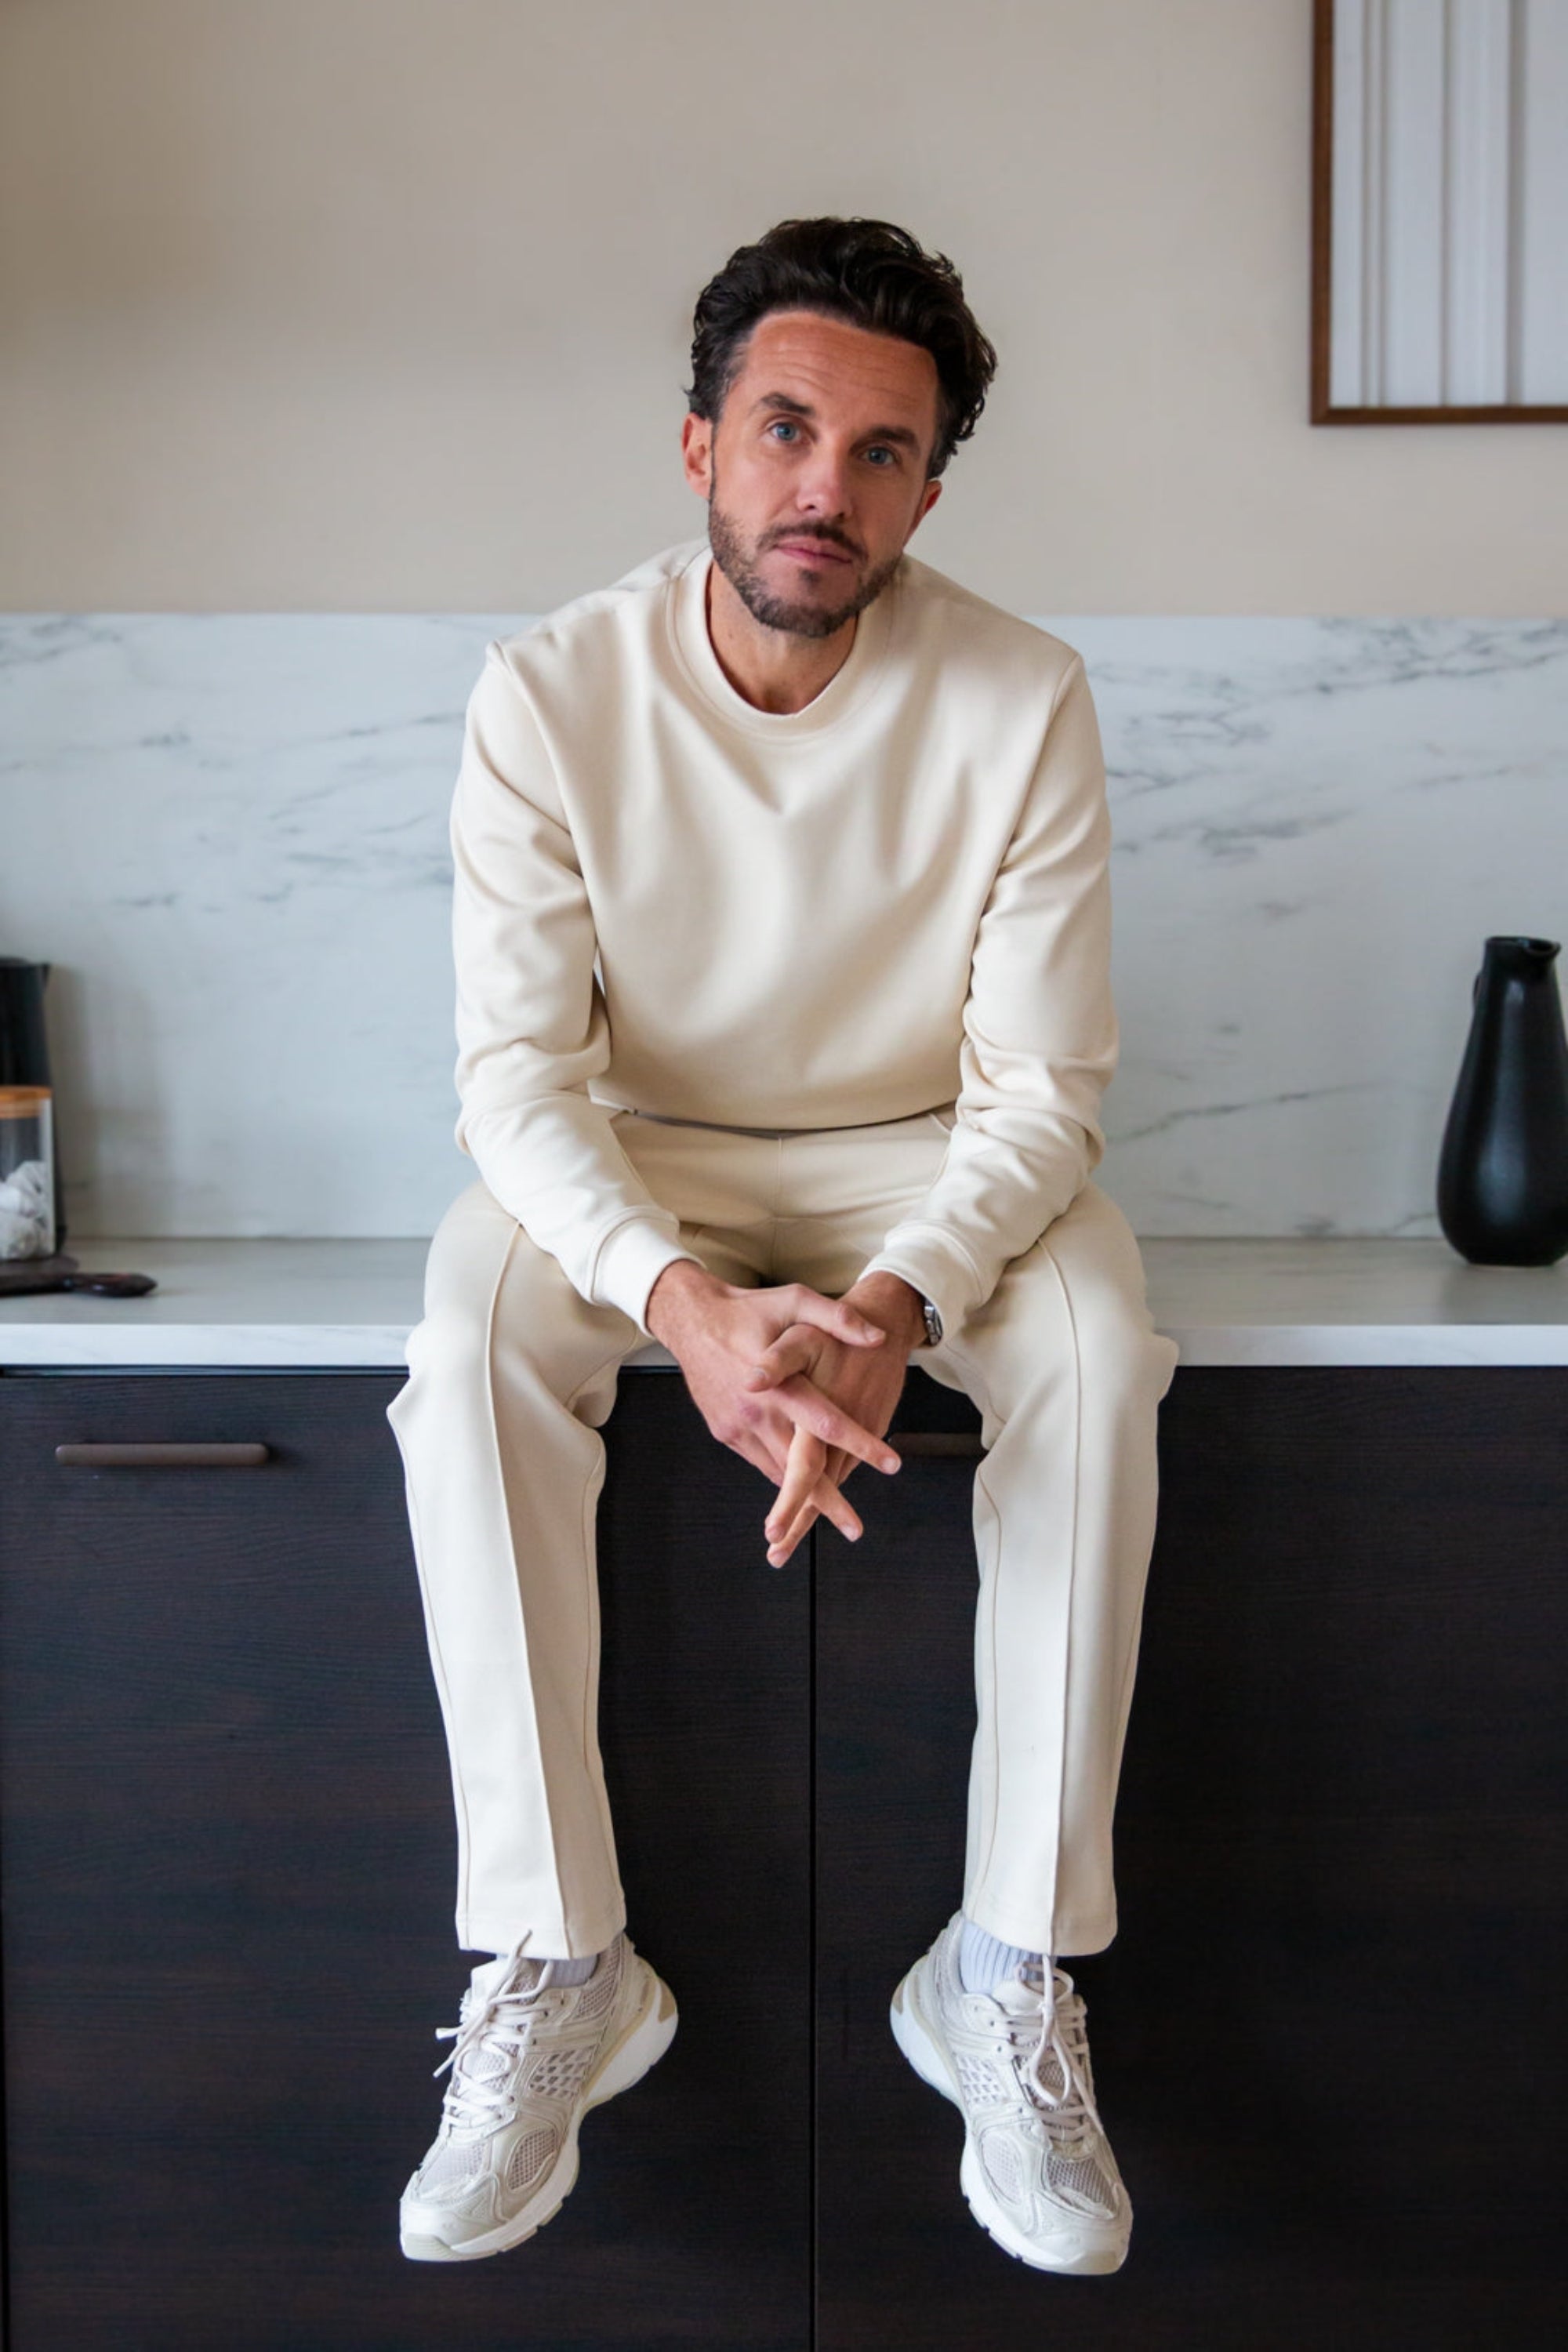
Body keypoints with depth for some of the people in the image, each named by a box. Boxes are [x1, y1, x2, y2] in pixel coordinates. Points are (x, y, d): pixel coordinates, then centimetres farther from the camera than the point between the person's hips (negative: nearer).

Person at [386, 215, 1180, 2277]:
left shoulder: (1021, 702, -15)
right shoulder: (552, 693, -15)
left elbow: (1040, 1092, -16)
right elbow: (520, 1073, -18)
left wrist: (895, 1301, -36)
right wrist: (681, 1296, -38)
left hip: (927, 1161, 0)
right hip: (635, 1162, 0)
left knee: (1100, 1351, -30)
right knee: (470, 1344, -31)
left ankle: (1014, 1972, -20)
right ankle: (555, 1969, -22)